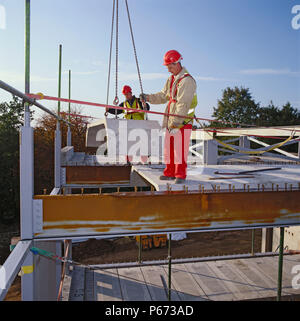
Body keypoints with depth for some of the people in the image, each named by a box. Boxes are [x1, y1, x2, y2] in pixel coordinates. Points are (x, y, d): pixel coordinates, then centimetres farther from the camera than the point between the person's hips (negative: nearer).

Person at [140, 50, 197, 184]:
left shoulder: (187, 80, -12)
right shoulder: (171, 79, 17)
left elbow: (183, 105, -19)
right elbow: (163, 96, 22)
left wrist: (176, 122, -24)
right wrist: (148, 97, 8)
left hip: (182, 121, -8)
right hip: (171, 120, 8)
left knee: (180, 149, -6)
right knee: (168, 148, 11)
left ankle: (180, 175, 5)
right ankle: (169, 173, 22)